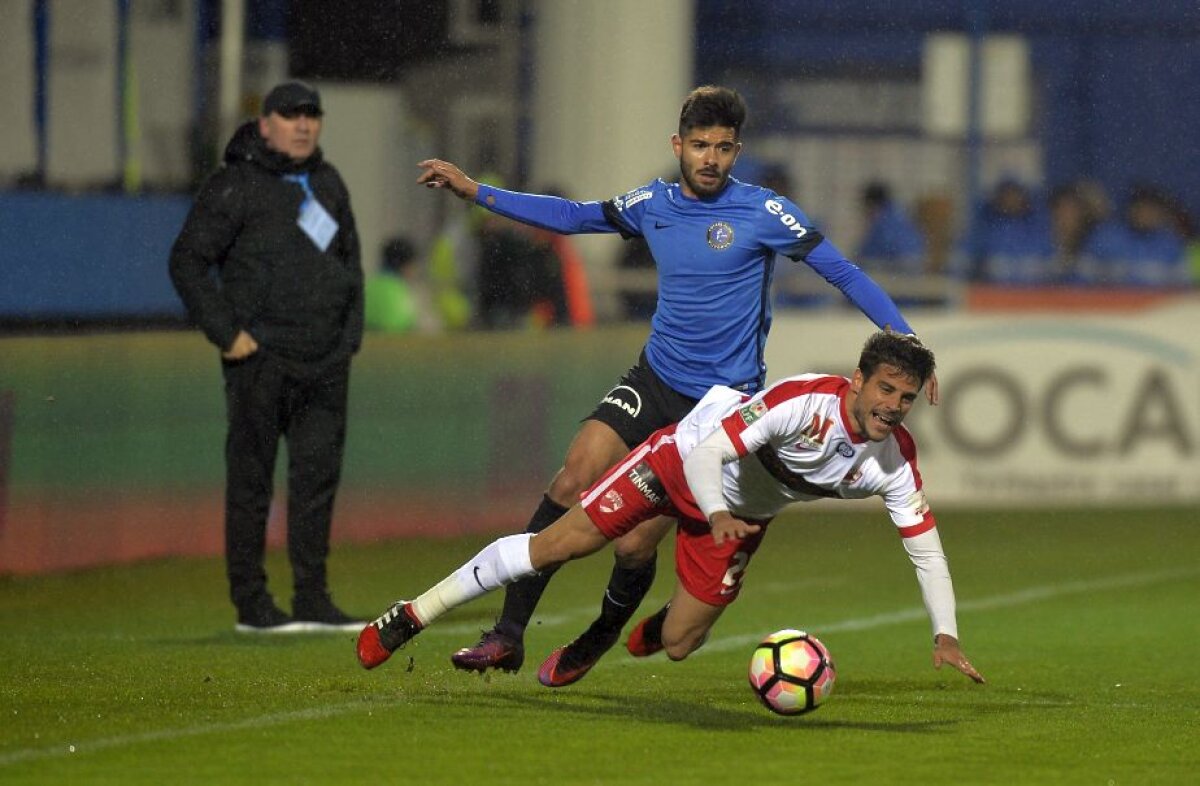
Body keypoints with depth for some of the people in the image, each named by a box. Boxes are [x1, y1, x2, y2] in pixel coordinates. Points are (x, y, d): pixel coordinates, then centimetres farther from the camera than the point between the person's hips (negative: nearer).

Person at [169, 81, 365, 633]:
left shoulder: (327, 183, 15)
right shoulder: (236, 187, -6)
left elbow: (349, 257, 27)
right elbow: (188, 261, -8)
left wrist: (350, 332, 17)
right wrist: (227, 334, -12)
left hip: (327, 360, 6)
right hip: (262, 358, -6)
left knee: (319, 474, 5)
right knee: (252, 479, -2)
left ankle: (312, 599, 11)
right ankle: (251, 603, 2)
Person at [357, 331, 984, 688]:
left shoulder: (895, 460, -19)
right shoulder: (803, 400, -34)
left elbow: (924, 543, -10)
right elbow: (709, 453, -32)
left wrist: (946, 635, -16)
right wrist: (716, 515, -48)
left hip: (743, 514, 5)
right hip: (685, 461, -5)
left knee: (677, 646, 0)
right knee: (554, 546, -10)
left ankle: (647, 631, 41)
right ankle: (410, 618, 2)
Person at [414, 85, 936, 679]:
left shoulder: (762, 212, -10)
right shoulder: (654, 203, 5)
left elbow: (842, 272, -9)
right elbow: (573, 217, 20)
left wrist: (905, 340, -19)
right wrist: (474, 191, 18)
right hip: (653, 380, 5)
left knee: (634, 546, -8)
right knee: (571, 481, -17)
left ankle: (600, 640, 23)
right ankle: (508, 634, -12)